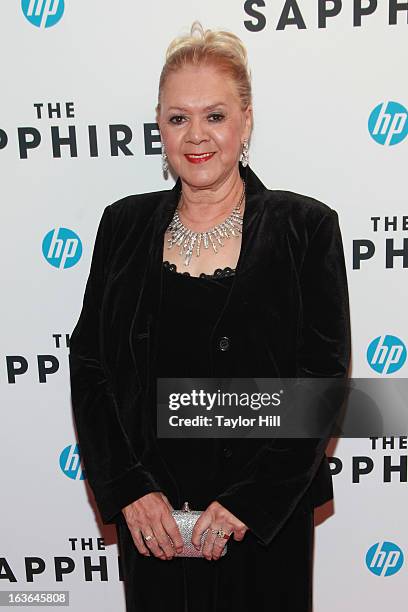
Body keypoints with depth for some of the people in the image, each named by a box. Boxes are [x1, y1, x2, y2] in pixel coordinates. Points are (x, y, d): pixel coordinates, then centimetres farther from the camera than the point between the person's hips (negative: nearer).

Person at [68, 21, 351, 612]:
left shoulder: (307, 227, -7)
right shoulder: (124, 224, 0)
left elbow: (322, 378, -9)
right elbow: (90, 368, 0)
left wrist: (246, 501, -14)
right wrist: (130, 489, -8)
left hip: (267, 516, -1)